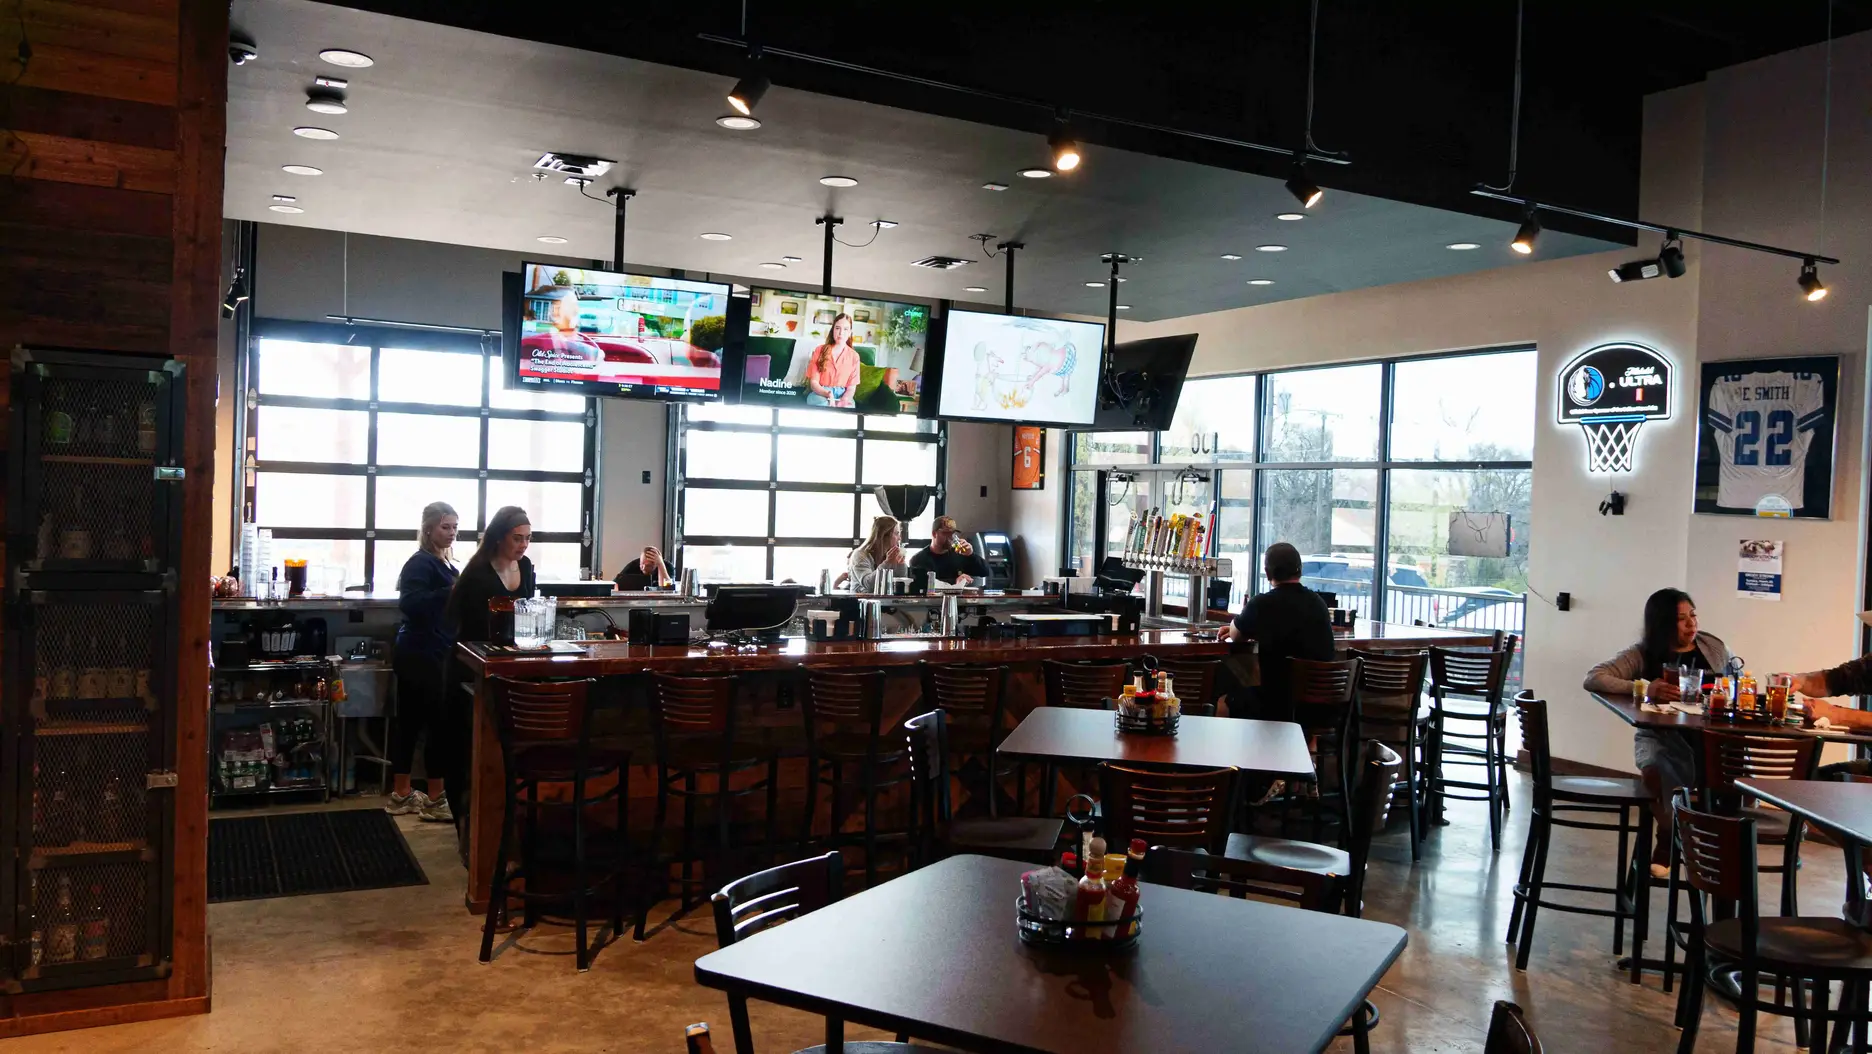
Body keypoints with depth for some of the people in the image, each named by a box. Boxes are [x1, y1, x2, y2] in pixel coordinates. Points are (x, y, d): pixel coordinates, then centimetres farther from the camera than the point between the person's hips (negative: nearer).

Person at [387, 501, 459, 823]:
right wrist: (450, 591, -37)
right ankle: (435, 799, 1)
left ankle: (401, 795, 22)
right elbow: (410, 603, -29)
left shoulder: (442, 563, 16)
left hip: (421, 654, 10)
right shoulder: (421, 563, -14)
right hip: (424, 656, -10)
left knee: (410, 722, 14)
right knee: (442, 724, -6)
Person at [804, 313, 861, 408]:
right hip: (820, 393, -1)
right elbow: (813, 382, -1)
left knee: (848, 409, -35)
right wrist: (828, 394, -22)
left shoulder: (854, 356, 6)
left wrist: (843, 400, -21)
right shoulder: (820, 350, 2)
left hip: (842, 395, 1)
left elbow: (851, 387, 2)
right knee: (824, 404, -37)